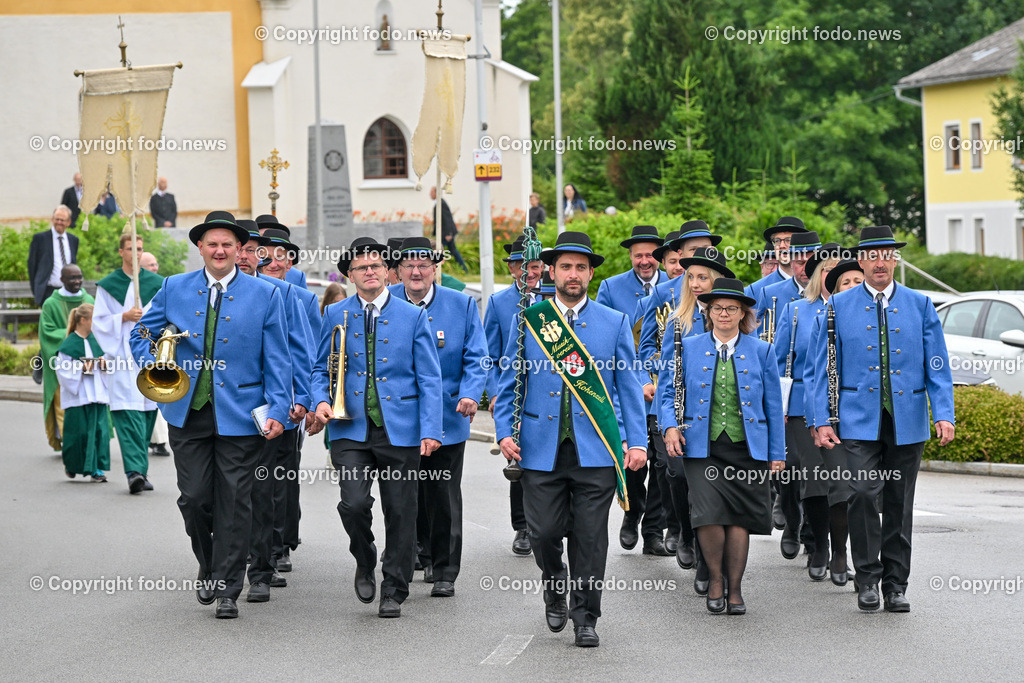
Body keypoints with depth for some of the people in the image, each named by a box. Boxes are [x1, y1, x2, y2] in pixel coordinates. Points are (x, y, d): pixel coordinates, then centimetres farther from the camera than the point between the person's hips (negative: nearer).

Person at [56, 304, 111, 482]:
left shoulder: (95, 340, 11)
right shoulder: (69, 344, -8)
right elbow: (63, 369, -9)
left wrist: (104, 363, -1)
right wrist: (81, 369, -20)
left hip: (97, 393, 5)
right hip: (77, 395, -5)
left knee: (99, 430, -1)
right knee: (79, 432, -2)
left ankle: (96, 467, 4)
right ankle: (71, 465, 20)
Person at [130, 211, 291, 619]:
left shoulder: (264, 295, 2)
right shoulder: (174, 289, 7)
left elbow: (276, 359, 2)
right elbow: (142, 334, 16)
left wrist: (278, 410, -6)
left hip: (240, 413, -2)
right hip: (188, 412, 2)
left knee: (234, 502, -1)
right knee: (194, 497, 2)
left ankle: (227, 589, 6)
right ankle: (209, 569, 25)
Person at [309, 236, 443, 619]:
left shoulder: (413, 316, 4)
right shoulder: (335, 316, 8)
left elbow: (429, 378, 2)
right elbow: (321, 368, 15)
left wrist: (431, 430, -8)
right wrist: (321, 401, -6)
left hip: (400, 430, 0)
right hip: (351, 429, 0)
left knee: (400, 513, 3)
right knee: (354, 504, -16)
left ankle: (393, 593, 17)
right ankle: (365, 562, 14)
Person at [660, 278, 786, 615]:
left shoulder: (761, 351, 8)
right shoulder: (688, 348, 7)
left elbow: (773, 405, 10)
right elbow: (668, 391, 11)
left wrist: (777, 454, 7)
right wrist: (670, 426, -8)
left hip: (747, 448, 1)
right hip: (702, 448, -1)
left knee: (739, 518, -2)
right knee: (708, 513, -16)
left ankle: (735, 588, 13)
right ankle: (716, 578, 6)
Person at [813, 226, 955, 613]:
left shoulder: (920, 305, 8)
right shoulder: (839, 306, 5)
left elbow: (937, 366, 6)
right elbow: (824, 367, 5)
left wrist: (944, 415, -5)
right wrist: (822, 419, -2)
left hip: (907, 420, 2)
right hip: (860, 420, -2)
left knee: (900, 504, 6)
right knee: (863, 494, -16)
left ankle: (896, 585, 15)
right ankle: (867, 578, -2)